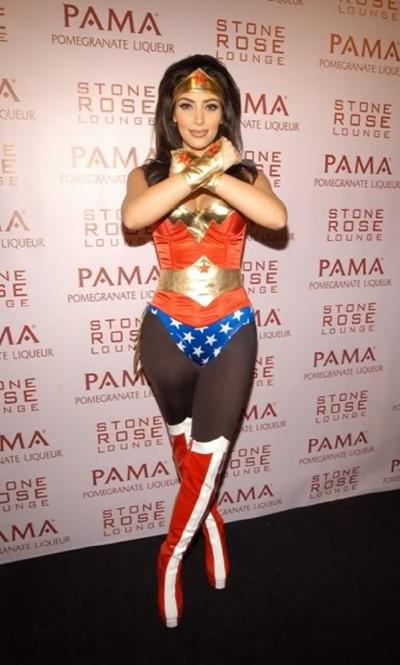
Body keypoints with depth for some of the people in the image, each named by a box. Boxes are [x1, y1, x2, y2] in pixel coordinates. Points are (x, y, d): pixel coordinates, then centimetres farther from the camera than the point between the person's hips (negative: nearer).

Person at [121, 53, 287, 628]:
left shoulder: (245, 173, 4)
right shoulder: (148, 173, 3)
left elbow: (277, 217, -19)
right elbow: (132, 218, -22)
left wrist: (214, 173, -20)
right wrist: (203, 168, -21)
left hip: (230, 331, 0)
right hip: (167, 330, 1)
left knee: (206, 455, 4)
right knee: (185, 447, 18)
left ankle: (171, 556, 30)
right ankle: (211, 524, 47)